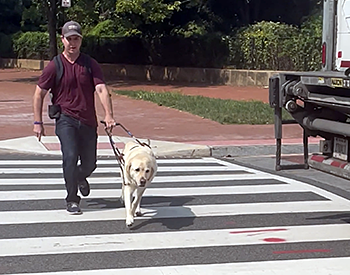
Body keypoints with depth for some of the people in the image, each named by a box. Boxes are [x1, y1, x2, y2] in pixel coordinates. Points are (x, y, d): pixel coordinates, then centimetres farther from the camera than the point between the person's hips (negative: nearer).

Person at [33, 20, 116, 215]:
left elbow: (101, 89, -10)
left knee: (90, 163, 10)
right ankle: (72, 200, -5)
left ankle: (80, 178, 48)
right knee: (70, 156, -20)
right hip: (65, 119, -3)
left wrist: (108, 115, -25)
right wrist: (38, 122, -2)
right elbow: (39, 93, 3)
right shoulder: (54, 66, -2)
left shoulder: (90, 64, 2)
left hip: (88, 121, 3)